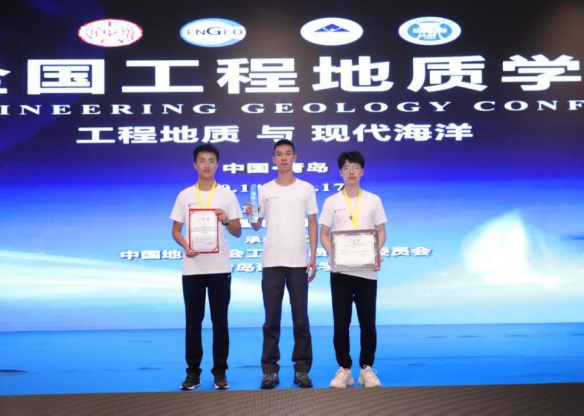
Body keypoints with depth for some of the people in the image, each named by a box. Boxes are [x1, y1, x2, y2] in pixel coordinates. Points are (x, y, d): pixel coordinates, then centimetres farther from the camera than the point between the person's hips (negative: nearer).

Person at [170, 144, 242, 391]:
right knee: (193, 322, 6)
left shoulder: (227, 195, 3)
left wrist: (226, 221, -19)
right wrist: (185, 246, -13)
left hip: (220, 267, -1)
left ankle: (220, 372, 13)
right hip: (192, 268, 1)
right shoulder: (185, 196, 5)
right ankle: (193, 372, 15)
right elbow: (176, 230, 7)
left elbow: (237, 233, 2)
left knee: (220, 321, 4)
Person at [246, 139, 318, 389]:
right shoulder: (265, 190, 7)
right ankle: (270, 370, 9)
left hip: (298, 262, 0)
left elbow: (313, 225, 6)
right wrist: (250, 216, -13)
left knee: (301, 318, 3)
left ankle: (302, 369, 11)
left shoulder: (306, 188, 6)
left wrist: (313, 258, -2)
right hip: (272, 262, 1)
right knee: (271, 319, 3)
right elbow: (257, 226, 10)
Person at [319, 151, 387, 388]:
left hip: (367, 270, 0)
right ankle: (344, 369, 13)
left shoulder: (373, 200, 6)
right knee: (341, 323, 2)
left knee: (367, 323, 3)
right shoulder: (332, 202, 5)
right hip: (340, 270, 0)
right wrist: (332, 255, -12)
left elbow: (381, 232, 9)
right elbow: (324, 234, 6)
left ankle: (366, 368, 16)